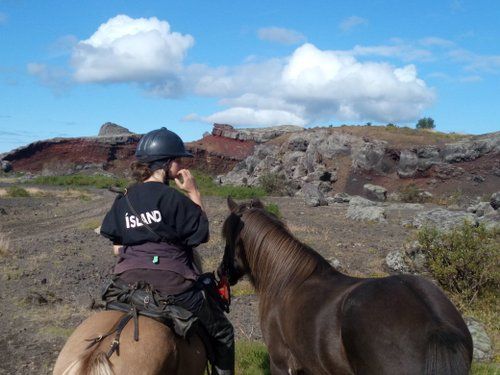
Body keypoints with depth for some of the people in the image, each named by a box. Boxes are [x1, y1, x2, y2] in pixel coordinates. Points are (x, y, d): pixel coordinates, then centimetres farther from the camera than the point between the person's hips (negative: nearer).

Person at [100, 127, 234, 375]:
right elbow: (203, 234, -2)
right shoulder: (174, 198, -13)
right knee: (222, 332, 15)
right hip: (173, 285, -6)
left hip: (128, 282, 6)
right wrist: (194, 193, 0)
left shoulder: (122, 201, 4)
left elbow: (117, 249, 8)